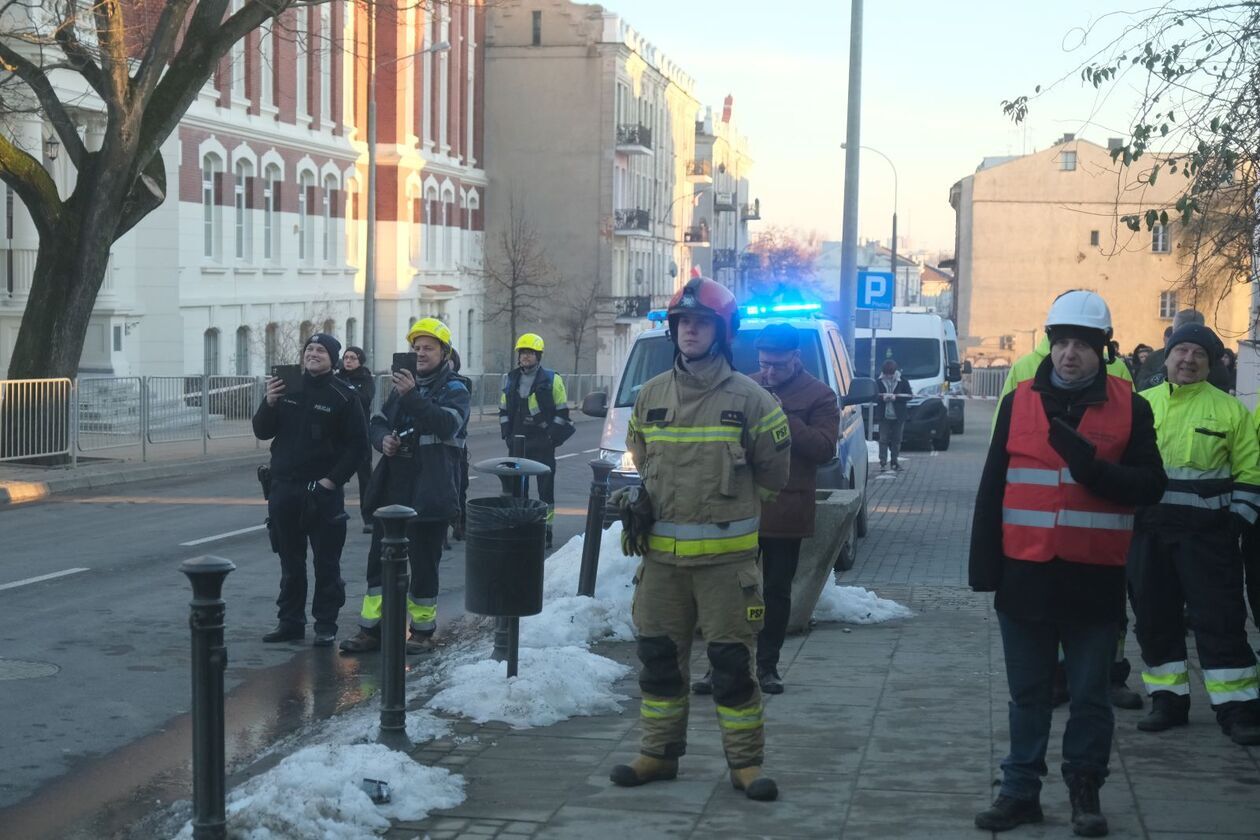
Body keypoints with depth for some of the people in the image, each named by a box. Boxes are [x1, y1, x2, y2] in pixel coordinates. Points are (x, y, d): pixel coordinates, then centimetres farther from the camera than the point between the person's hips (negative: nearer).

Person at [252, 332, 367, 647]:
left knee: (326, 563, 0)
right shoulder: (287, 388, 8)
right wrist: (269, 403, -11)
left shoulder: (343, 396, -3)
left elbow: (358, 445, -5)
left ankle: (326, 625, 6)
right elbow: (262, 432, 7)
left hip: (323, 492, -4)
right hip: (284, 488, 4)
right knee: (290, 562, 11)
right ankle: (290, 621, 18)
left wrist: (332, 480, -12)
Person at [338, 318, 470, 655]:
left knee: (423, 563, 1)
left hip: (430, 494, -6)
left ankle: (423, 631, 14)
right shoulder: (402, 385, 15)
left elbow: (447, 424, -22)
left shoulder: (454, 390, -3)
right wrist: (383, 438, -7)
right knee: (379, 560, 7)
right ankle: (371, 629, 14)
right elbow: (378, 422, 16)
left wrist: (412, 396, -29)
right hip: (394, 490, 6)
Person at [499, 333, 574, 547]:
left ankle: (546, 530, 4)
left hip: (543, 444, -4)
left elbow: (562, 412, -1)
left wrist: (552, 437, -9)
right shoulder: (511, 380, 11)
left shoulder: (552, 379, -2)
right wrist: (507, 434, 5)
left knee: (546, 487, 0)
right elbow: (504, 410, 17)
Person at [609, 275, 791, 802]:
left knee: (732, 662, 0)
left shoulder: (747, 398, -4)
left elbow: (772, 472, 3)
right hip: (661, 554, 4)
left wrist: (720, 501, 9)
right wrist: (645, 502, 9)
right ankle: (659, 753, 22)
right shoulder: (651, 396, 9)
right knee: (659, 658, 10)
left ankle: (745, 762, 9)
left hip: (726, 555, -4)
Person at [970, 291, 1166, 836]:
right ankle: (1021, 790, 19)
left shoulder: (1129, 407, 0)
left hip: (1094, 579, -1)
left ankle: (1085, 790, 21)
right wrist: (984, 564, 1)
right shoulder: (1020, 402, 4)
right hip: (1025, 575, 2)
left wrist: (1091, 466, -23)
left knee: (1090, 695, 8)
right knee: (1027, 694, 11)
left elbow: (1150, 486, -6)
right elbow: (992, 488, 5)